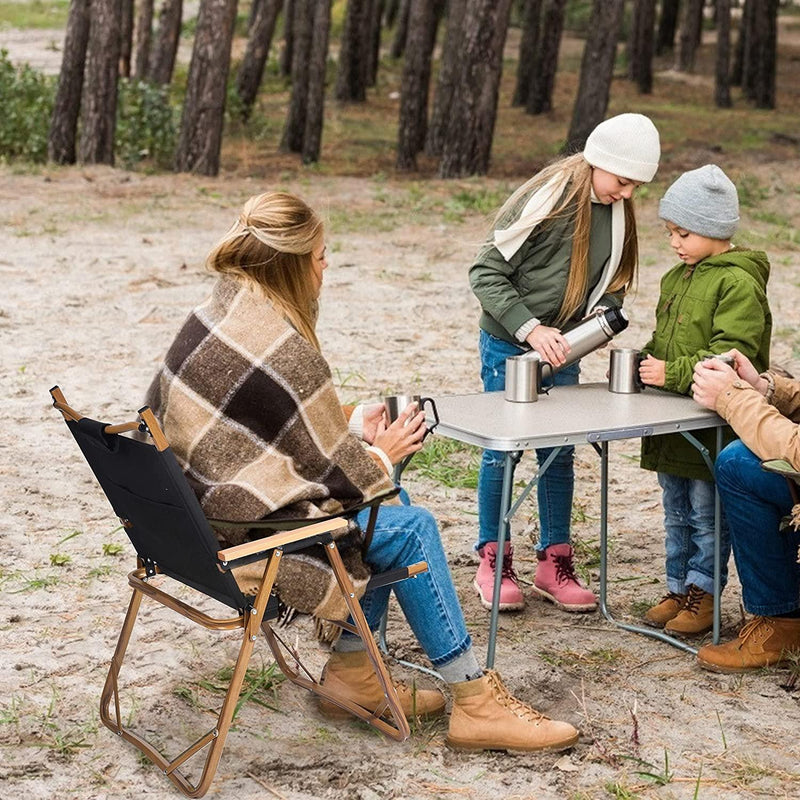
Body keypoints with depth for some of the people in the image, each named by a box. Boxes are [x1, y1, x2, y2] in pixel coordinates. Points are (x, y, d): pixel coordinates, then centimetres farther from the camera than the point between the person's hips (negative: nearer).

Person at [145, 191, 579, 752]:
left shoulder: (221, 310, 5)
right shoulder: (286, 352, -24)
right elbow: (336, 473, -13)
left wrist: (350, 424, 13)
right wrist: (383, 454, 7)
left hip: (191, 507, 10)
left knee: (379, 515, 18)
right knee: (410, 529, 0)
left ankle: (351, 673, 22)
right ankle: (475, 703, 8)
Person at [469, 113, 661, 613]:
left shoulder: (618, 210, 0)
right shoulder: (547, 198, -20)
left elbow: (611, 284, 9)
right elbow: (486, 272, -18)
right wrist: (531, 329, -25)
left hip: (563, 347, 6)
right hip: (508, 345, -5)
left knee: (559, 454, 9)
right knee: (502, 450, 3)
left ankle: (554, 563, 19)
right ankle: (493, 562, 16)